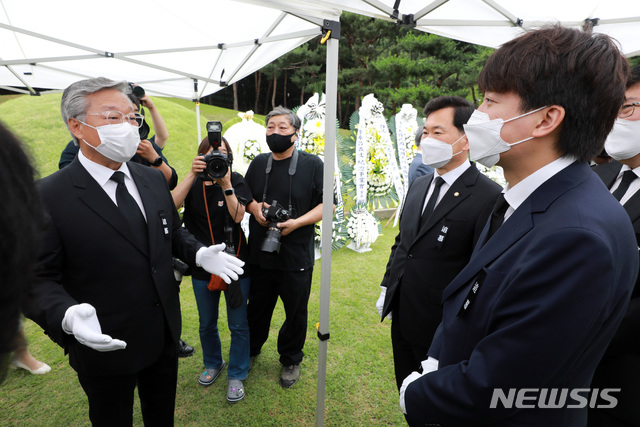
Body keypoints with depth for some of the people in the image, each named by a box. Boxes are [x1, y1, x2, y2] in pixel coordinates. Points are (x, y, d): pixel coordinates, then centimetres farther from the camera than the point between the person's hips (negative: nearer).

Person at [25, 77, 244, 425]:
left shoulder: (154, 179, 0)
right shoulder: (47, 197, -18)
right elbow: (37, 279, -15)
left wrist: (199, 254, -8)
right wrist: (67, 317, -33)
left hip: (165, 335, 5)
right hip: (104, 345, -4)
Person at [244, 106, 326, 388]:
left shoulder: (312, 164, -5)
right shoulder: (258, 163, 9)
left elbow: (326, 204, -7)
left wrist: (297, 222, -20)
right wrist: (253, 207, -4)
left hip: (296, 257, -3)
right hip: (259, 254, 4)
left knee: (295, 313, 12)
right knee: (257, 308, 19)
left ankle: (291, 360, 37)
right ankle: (250, 350, 46)